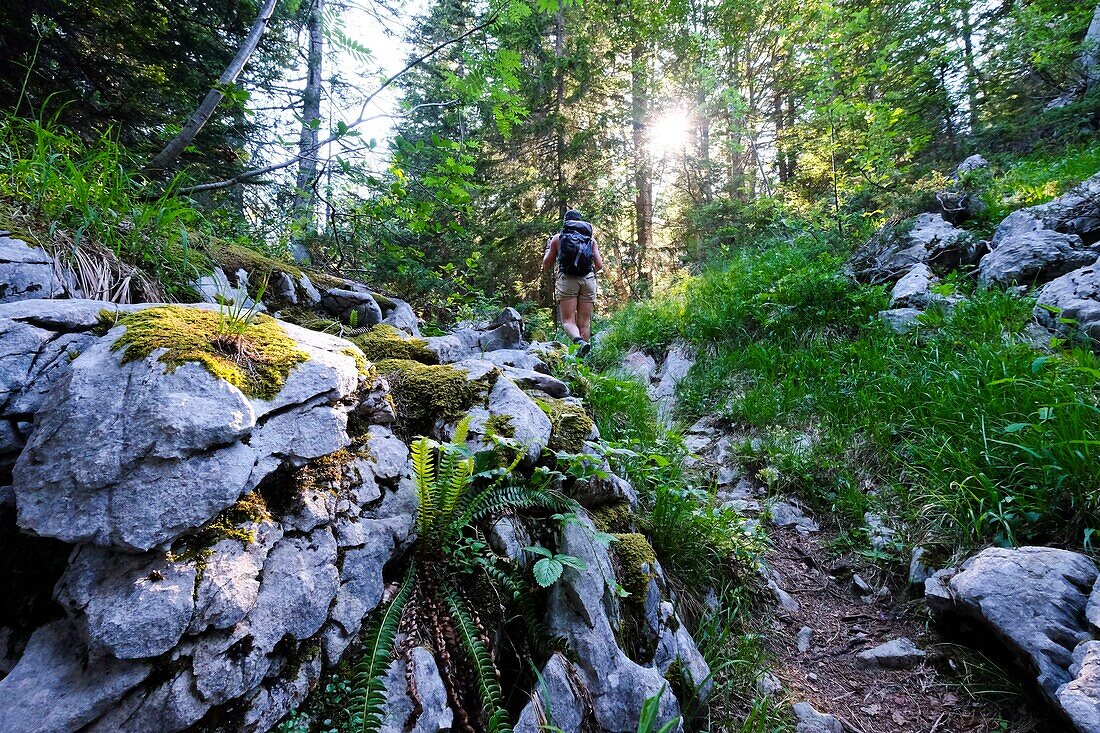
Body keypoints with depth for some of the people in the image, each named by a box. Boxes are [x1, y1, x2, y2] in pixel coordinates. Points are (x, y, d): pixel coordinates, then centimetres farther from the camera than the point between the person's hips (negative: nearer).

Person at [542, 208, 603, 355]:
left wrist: (548, 248, 36)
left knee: (568, 320, -3)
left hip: (567, 279, -2)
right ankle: (582, 359, 4)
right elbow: (599, 266, 12)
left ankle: (578, 341, -33)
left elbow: (546, 265, 18)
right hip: (588, 280, 2)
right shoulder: (590, 239, 17)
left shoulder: (557, 237, 13)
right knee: (584, 322, 5)